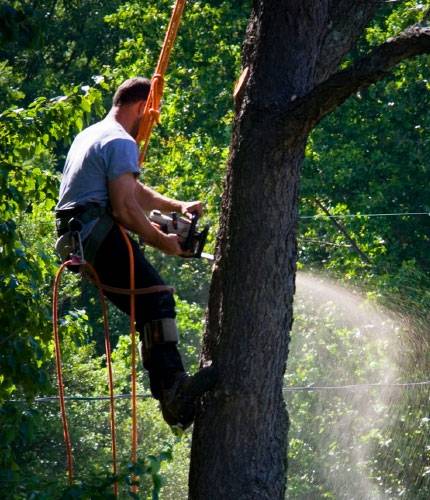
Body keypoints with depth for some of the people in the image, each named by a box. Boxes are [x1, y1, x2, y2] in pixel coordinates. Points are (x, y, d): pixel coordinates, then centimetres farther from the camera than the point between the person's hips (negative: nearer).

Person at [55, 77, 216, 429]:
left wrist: (177, 207, 24)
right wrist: (163, 243, -4)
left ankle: (171, 397, -4)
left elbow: (134, 191, 34)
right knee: (157, 301, -19)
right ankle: (173, 386, -33)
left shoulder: (91, 136, 26)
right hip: (99, 235, -10)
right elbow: (126, 209, -15)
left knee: (148, 311, 5)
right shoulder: (121, 143, -7)